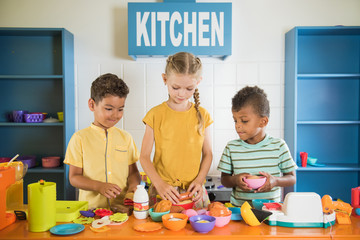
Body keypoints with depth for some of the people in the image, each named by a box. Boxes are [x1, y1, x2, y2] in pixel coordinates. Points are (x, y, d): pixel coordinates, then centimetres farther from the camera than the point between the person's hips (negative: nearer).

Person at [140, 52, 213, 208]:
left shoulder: (202, 115, 1)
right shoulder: (155, 114, -4)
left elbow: (207, 154, 7)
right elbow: (144, 156, -4)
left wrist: (199, 180, -7)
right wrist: (159, 184, -16)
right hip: (162, 192, -1)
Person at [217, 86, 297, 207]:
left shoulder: (278, 146, 1)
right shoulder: (231, 148, 4)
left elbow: (292, 178, 8)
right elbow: (224, 179, 9)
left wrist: (275, 181, -13)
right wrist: (235, 180, -12)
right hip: (238, 208, 1)